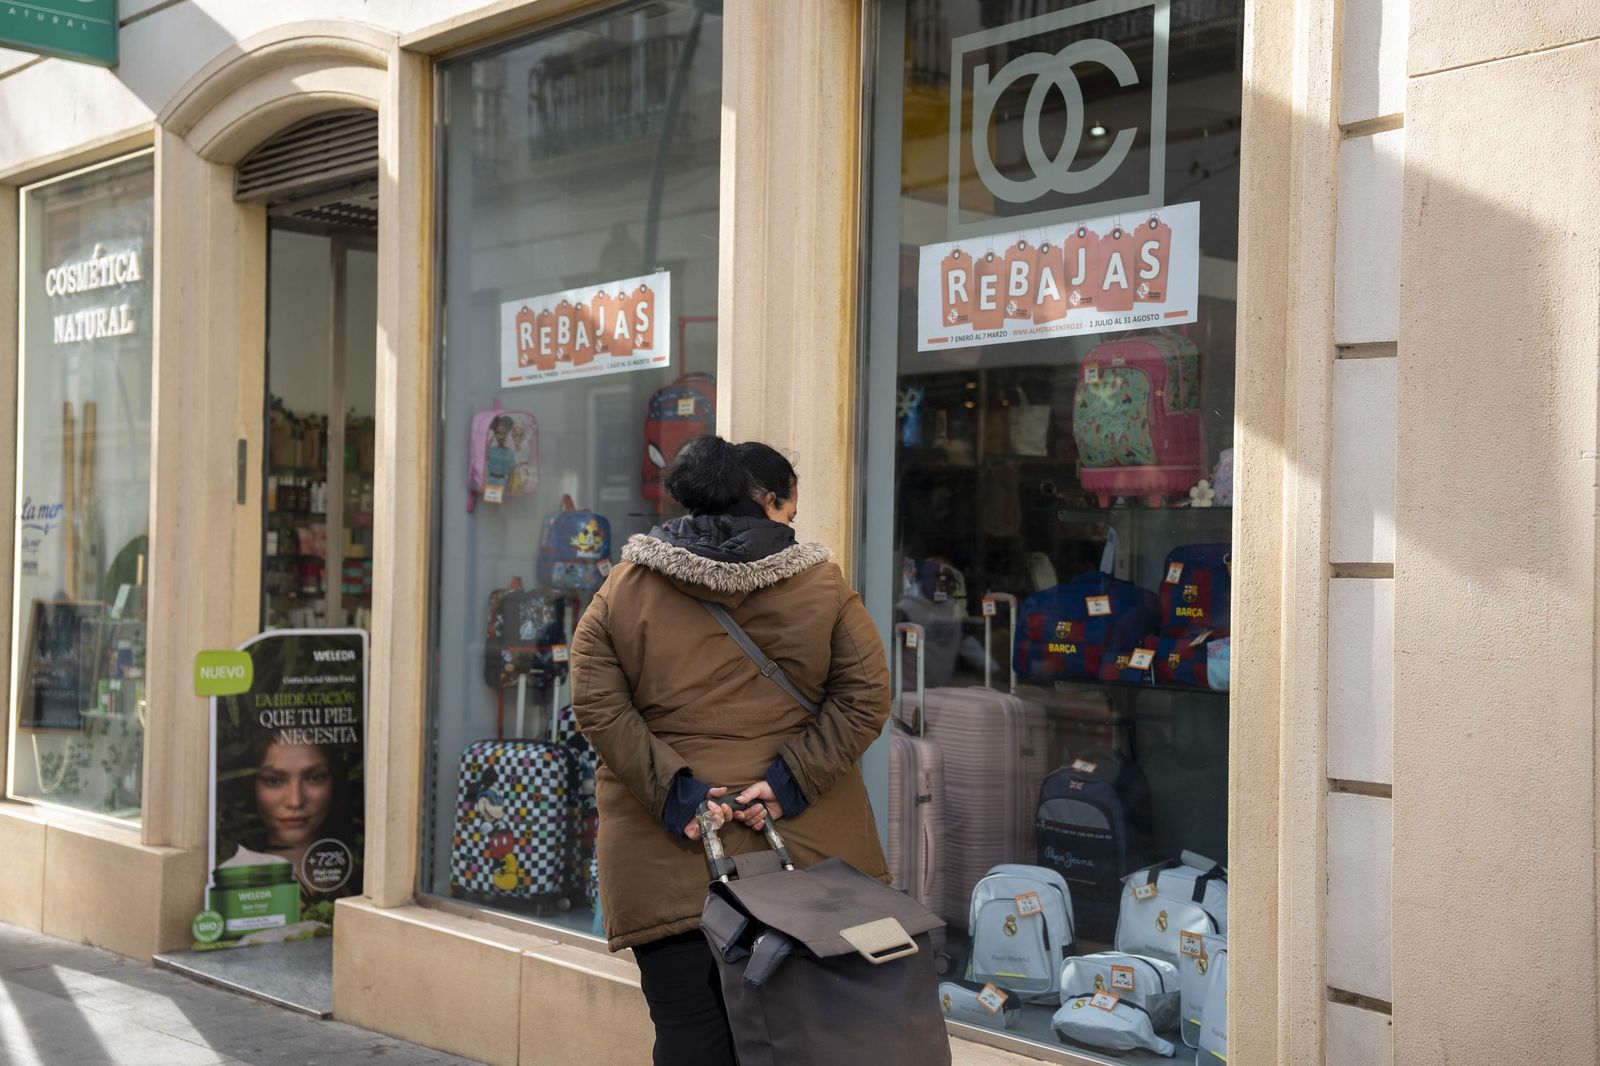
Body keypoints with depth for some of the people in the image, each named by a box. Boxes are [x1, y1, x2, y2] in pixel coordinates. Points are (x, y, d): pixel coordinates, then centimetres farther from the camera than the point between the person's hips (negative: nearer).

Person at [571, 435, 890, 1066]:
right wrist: (793, 780, -6)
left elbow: (596, 705, -3)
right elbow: (866, 695, -3)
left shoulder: (624, 588, 5)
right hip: (804, 848, 1)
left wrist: (668, 788, -7)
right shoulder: (821, 583, 3)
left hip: (668, 860, 0)